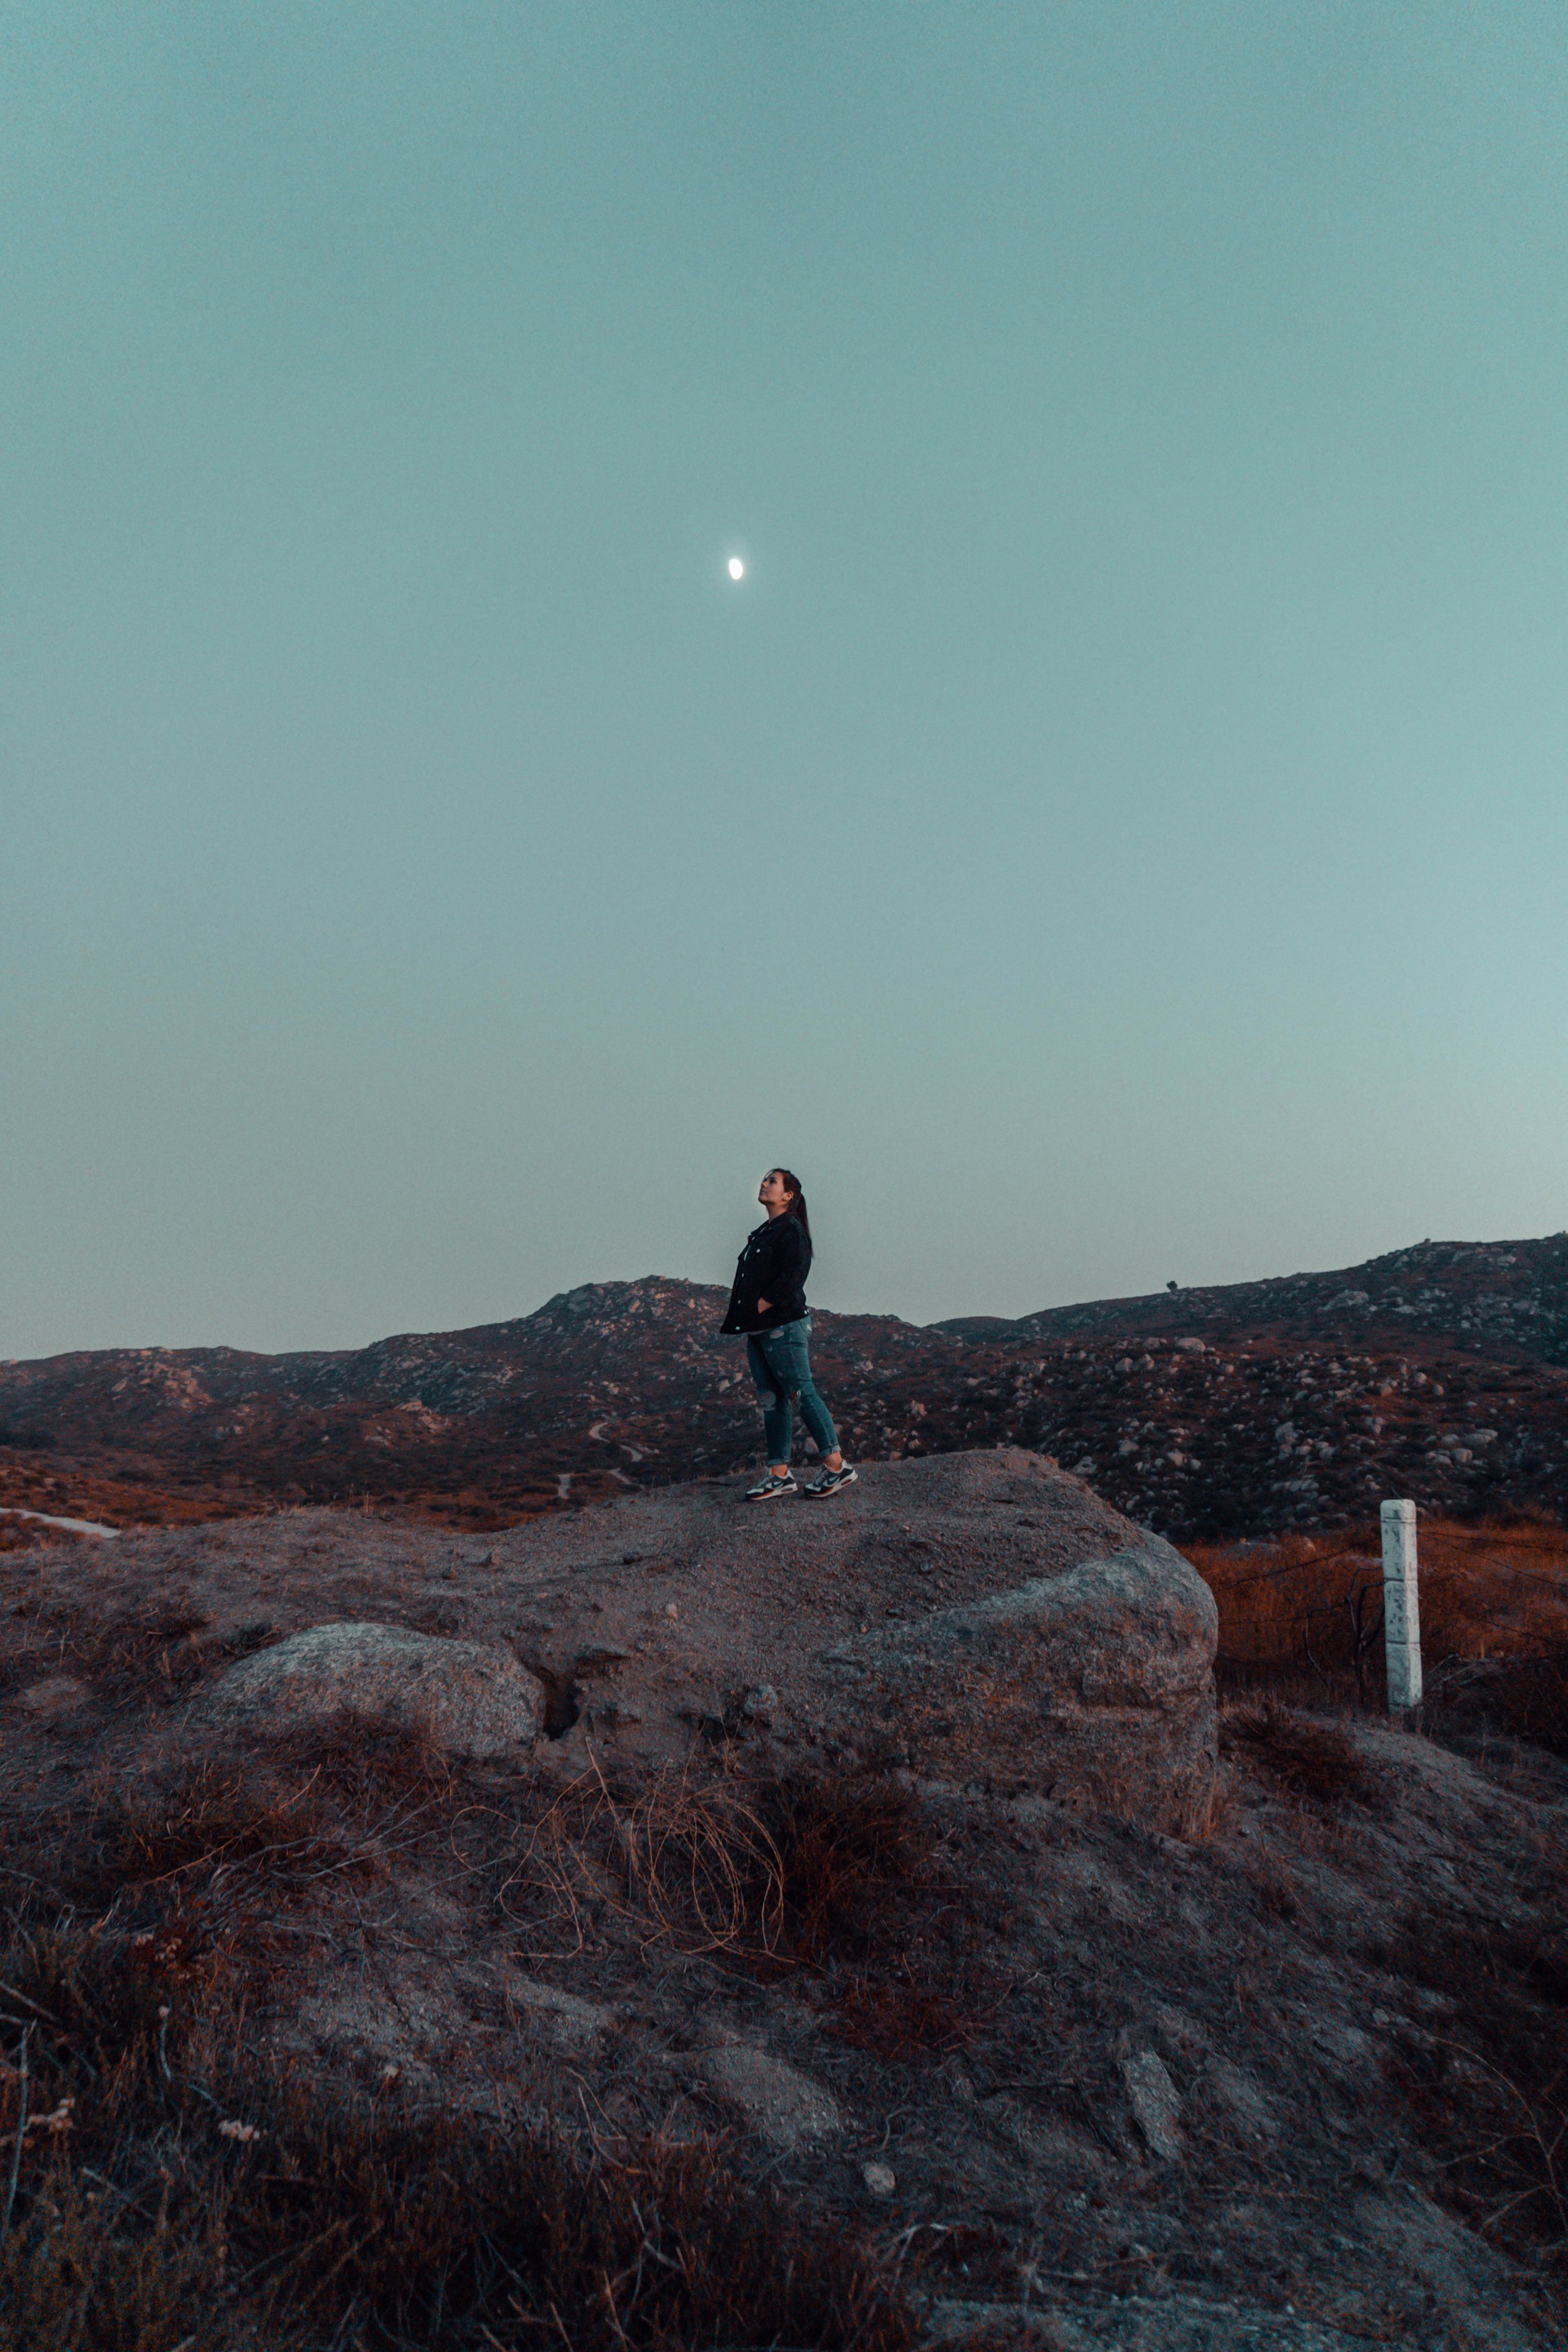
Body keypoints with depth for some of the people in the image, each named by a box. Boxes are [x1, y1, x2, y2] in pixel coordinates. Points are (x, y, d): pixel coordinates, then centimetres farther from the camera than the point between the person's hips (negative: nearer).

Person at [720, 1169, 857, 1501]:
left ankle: (836, 1466, 3)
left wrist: (762, 1305, -18)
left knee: (802, 1393, -5)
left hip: (783, 1327, -9)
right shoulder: (762, 1234, 19)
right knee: (771, 1401, 9)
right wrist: (744, 1318, 7)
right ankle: (779, 1474, 13)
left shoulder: (791, 1230, -7)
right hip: (758, 1331, 9)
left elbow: (794, 1276, -20)